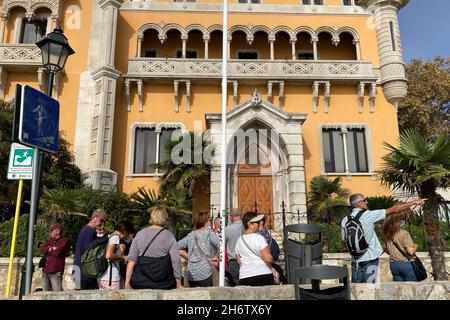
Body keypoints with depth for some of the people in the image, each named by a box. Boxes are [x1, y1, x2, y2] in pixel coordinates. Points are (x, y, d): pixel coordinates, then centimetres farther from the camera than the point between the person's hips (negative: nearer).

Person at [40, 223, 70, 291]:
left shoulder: (65, 241, -2)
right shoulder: (50, 240, 21)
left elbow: (58, 252, -14)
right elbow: (42, 249, 8)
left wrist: (48, 250, 2)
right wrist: (51, 249, -6)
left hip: (55, 272, -7)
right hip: (45, 271, 7)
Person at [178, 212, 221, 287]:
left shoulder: (190, 235, 9)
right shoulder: (208, 232, -4)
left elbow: (177, 248, 11)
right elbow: (220, 245, -18)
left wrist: (189, 258, 12)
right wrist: (218, 259, -4)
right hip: (205, 273, -5)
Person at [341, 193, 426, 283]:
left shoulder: (345, 220, -2)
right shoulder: (368, 215, -13)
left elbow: (344, 239, 4)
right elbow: (393, 210, -10)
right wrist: (414, 202, -3)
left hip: (355, 259, 4)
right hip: (369, 257, -4)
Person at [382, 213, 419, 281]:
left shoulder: (387, 234, 3)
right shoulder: (404, 233, -13)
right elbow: (411, 251, -16)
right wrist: (415, 246, 3)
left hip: (393, 265, 5)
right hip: (405, 263, -5)